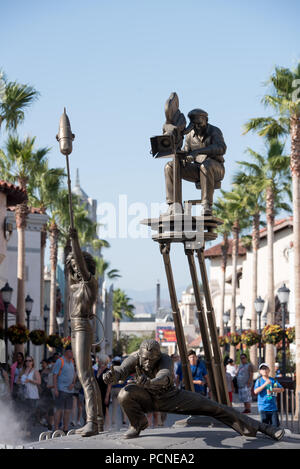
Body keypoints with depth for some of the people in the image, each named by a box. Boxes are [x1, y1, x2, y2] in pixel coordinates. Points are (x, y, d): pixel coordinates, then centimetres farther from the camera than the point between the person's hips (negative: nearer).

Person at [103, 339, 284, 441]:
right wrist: (111, 375, -67)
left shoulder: (165, 359, -32)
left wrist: (149, 382, -77)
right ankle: (138, 424, -2)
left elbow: (164, 377, -54)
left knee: (213, 407, -12)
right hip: (147, 398, 1)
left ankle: (261, 427, -7)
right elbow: (121, 371, -42)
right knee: (126, 394, -34)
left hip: (171, 397, -1)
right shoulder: (135, 358, -25)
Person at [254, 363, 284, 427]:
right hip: (263, 407, -2)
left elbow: (282, 389, 5)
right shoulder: (259, 381, 1)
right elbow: (256, 391, -13)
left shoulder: (273, 380, 8)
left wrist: (272, 390, -10)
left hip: (273, 407, 2)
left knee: (275, 425, 0)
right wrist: (265, 384, -17)